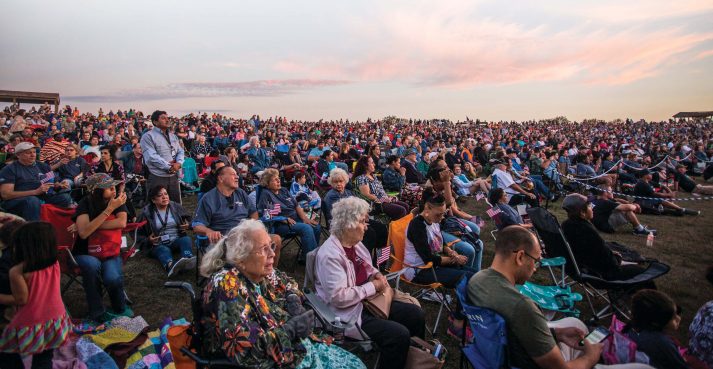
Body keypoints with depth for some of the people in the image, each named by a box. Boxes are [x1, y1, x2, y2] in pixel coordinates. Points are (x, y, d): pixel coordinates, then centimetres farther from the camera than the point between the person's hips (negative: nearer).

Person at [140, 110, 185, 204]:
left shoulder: (173, 136, 16)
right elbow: (152, 156, -16)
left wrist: (178, 163, -9)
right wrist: (169, 166, -16)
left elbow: (180, 152, 13)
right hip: (157, 177, -6)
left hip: (173, 176, 7)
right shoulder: (148, 136, -7)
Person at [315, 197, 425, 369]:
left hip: (369, 301, 9)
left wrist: (377, 274, -2)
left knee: (415, 314, 4)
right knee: (399, 335, -22)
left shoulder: (355, 243, 3)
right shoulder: (329, 255, -24)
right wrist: (373, 287, -20)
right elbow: (339, 297, -29)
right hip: (350, 313, -9)